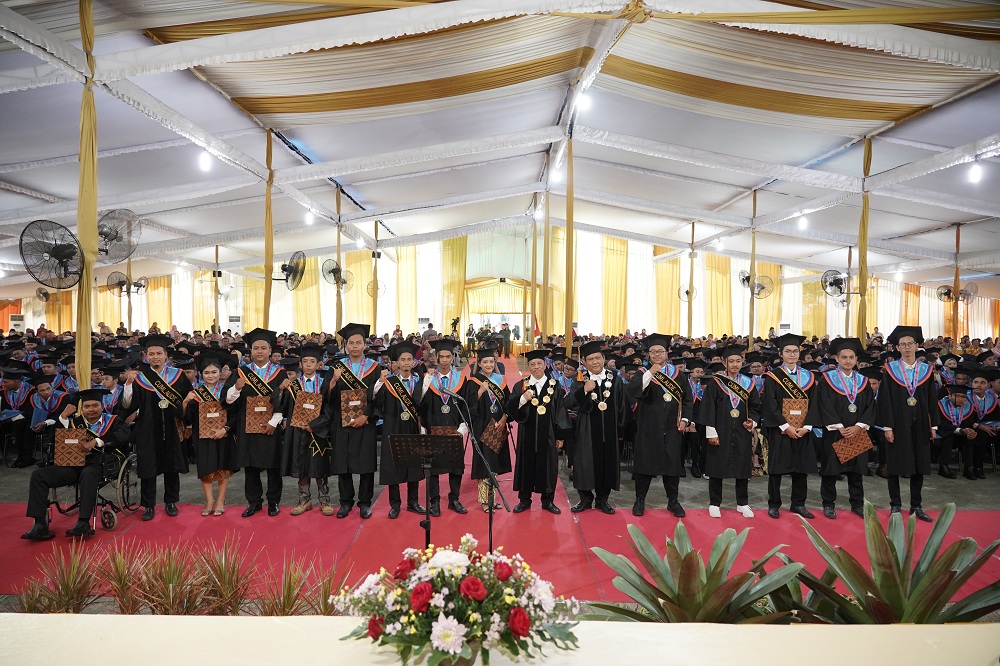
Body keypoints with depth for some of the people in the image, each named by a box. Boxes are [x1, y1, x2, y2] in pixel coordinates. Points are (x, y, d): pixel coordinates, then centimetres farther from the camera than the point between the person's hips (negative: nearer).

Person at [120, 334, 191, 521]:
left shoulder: (178, 375, 1)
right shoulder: (140, 377, -2)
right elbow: (127, 405, -11)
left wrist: (184, 408, -5)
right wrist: (128, 383, -22)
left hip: (171, 429, 1)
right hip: (147, 430, -1)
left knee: (172, 466, 10)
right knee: (148, 467, 4)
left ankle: (171, 502, 25)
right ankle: (148, 506, 18)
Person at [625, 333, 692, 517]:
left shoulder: (677, 374, 7)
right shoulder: (642, 373, -1)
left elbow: (687, 399, 10)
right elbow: (630, 391, -21)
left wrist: (684, 419, -2)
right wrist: (650, 373, -27)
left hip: (672, 428, 2)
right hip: (648, 428, -2)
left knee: (673, 463, 8)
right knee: (645, 462, 4)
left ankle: (673, 501, 22)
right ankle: (640, 500, 17)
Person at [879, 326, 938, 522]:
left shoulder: (926, 370, 6)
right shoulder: (890, 370, -3)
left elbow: (932, 399, 8)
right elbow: (885, 399, -6)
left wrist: (934, 425, 4)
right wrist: (887, 426, -11)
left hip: (920, 424, 3)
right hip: (898, 423, -3)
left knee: (919, 465, 9)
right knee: (895, 466, 3)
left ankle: (916, 506, 21)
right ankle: (895, 505, 14)